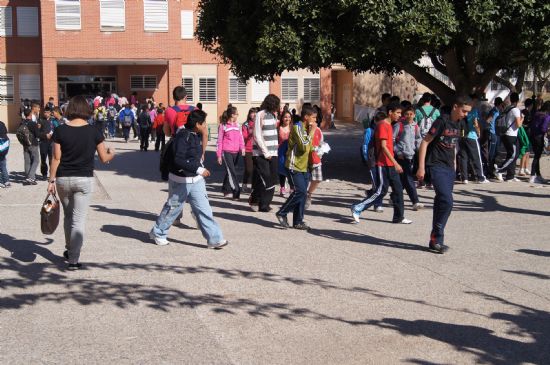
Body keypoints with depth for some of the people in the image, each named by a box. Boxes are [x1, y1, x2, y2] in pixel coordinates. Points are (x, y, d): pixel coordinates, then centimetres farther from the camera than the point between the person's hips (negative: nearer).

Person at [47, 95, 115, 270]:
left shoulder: (60, 130, -5)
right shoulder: (93, 131, -6)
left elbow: (56, 158, -5)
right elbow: (104, 159, 1)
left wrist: (51, 180, 3)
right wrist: (111, 153, 23)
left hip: (63, 179, 2)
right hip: (84, 180, -2)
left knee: (68, 216, 21)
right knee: (79, 219, 1)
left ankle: (69, 250, 34)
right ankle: (73, 259, 0)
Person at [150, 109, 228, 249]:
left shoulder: (195, 136, 6)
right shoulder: (182, 137, -22)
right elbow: (178, 160, -30)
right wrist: (199, 169, -32)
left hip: (196, 179, 8)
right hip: (181, 180, -8)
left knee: (203, 208, 3)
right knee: (174, 207, 8)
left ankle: (214, 238, 3)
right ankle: (157, 233, 28)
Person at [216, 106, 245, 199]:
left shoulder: (237, 125, 10)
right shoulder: (223, 125, -3)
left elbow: (241, 137, 10)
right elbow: (219, 141, 0)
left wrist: (242, 147, -8)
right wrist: (219, 155, -1)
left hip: (236, 152, 5)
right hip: (226, 152, -5)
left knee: (230, 171, 15)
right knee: (232, 172, -10)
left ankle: (225, 189, 31)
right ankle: (236, 193, -12)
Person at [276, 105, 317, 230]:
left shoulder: (306, 128, 16)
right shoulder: (297, 127, -13)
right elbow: (304, 146, -22)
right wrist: (311, 132, -14)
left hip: (303, 167, 9)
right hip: (294, 166, -9)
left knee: (303, 193, 6)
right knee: (300, 191, -16)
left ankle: (298, 221, 10)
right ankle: (282, 213, -2)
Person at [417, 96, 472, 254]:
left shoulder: (457, 125, 12)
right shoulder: (442, 122, -12)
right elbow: (425, 142, -12)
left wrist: (454, 164, 20)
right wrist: (421, 167, -15)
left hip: (449, 168, 8)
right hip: (437, 166, -8)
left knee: (441, 203, 9)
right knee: (447, 201, -18)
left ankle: (436, 241, 15)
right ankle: (436, 239, -7)